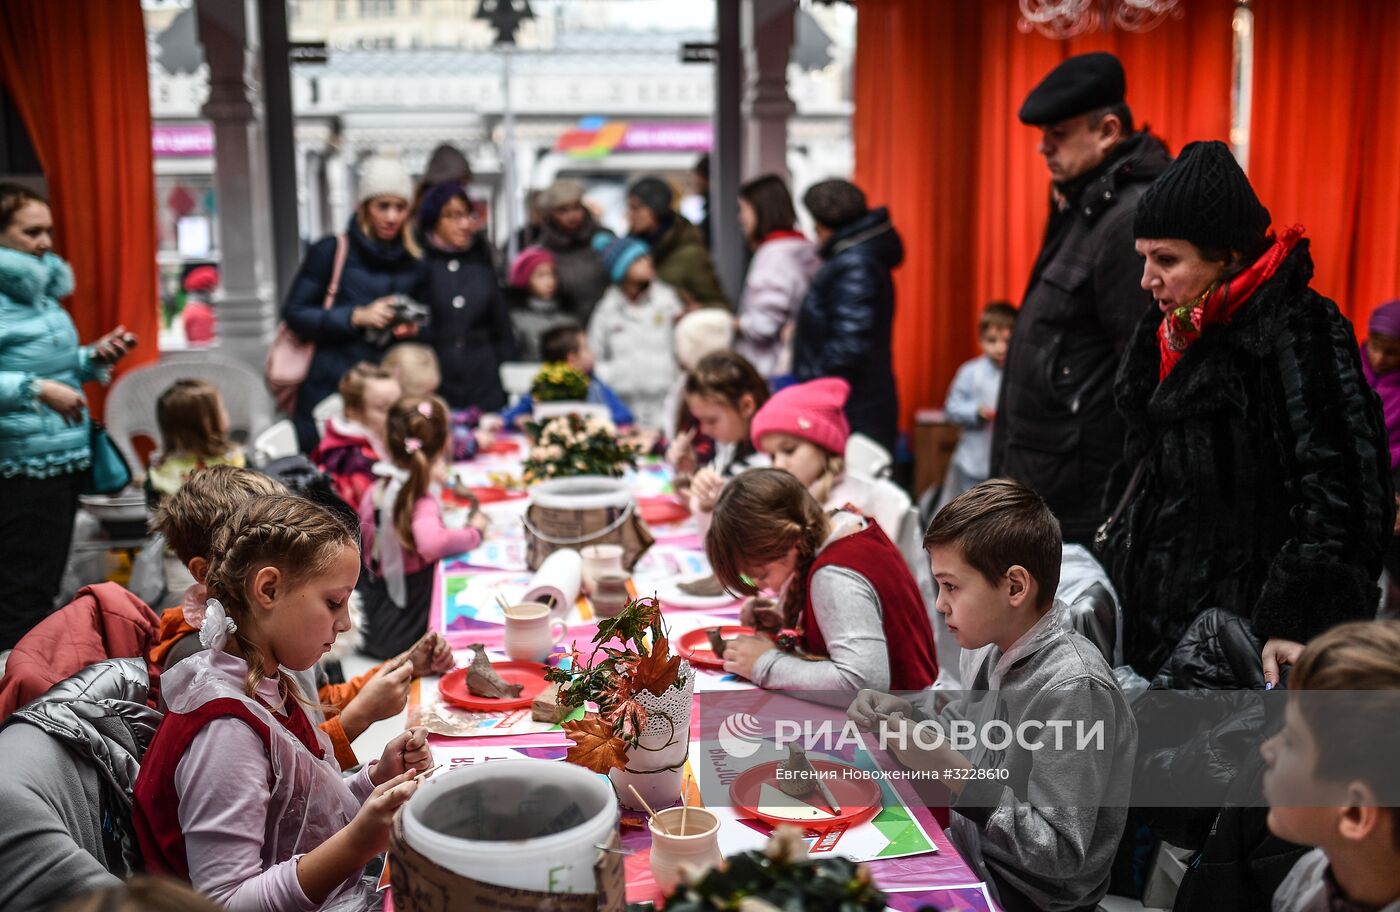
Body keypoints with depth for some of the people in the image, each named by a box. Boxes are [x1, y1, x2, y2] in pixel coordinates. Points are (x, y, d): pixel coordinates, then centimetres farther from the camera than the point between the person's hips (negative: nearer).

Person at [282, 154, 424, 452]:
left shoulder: (413, 265, 12)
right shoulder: (330, 252, -1)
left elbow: (422, 324, 23)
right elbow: (294, 313, -4)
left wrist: (413, 329, -1)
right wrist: (357, 316, -14)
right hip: (329, 388, -3)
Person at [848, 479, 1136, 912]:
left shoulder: (1074, 689, -27)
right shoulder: (998, 651, -3)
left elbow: (1060, 855, -26)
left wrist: (949, 767, -30)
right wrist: (904, 713, -6)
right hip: (971, 853, 7)